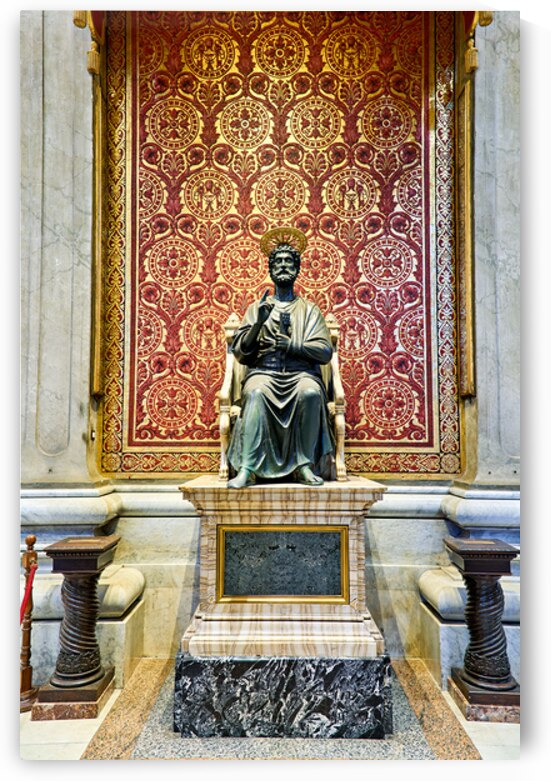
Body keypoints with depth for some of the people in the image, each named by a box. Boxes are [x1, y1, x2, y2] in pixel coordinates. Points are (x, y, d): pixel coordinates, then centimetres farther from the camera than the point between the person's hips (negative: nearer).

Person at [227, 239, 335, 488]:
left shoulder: (309, 309, 18)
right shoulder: (257, 307, 19)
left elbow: (325, 352, 5)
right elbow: (240, 353, 7)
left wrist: (290, 345, -8)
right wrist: (259, 322, -7)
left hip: (301, 373, 0)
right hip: (264, 372, 0)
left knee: (310, 392, -35)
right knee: (256, 392, -35)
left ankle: (304, 465, -23)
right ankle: (247, 469, -35)